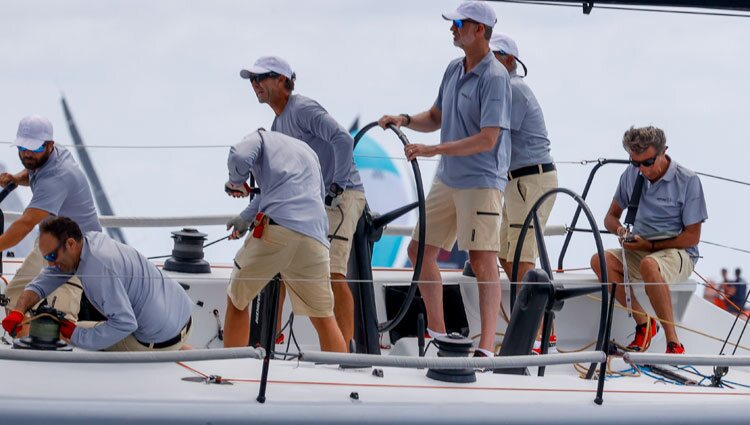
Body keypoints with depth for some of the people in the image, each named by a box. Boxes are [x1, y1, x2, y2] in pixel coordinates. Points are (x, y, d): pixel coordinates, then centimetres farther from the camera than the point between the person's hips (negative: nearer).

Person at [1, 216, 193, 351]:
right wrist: (18, 312, -8)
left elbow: (124, 323, -31)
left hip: (161, 341, -9)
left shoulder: (98, 268, -27)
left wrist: (75, 335, -23)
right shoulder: (91, 239, 2)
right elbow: (47, 278, 6)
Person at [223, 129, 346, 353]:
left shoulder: (261, 137, 18)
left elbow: (239, 157, -4)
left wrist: (236, 183, 16)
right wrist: (246, 217, 45)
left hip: (276, 227, -4)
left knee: (237, 301, 14)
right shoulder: (308, 151, 35)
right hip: (314, 236, 4)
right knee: (324, 318, 11)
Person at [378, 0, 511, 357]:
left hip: (481, 181, -9)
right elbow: (436, 118, 21)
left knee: (482, 260, -12)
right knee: (420, 250, 12)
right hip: (447, 179, 9)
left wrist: (433, 150, -23)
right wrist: (406, 120, 0)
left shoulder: (494, 77, -17)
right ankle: (436, 331, 23)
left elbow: (487, 140, -23)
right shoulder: (454, 69, 10)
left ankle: (487, 347, -12)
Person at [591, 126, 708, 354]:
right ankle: (643, 323, -17)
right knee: (600, 261, -24)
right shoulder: (631, 176, 6)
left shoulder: (688, 181, -9)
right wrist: (620, 230, -8)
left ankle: (673, 342, -37)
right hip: (639, 252, 6)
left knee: (649, 265, -40)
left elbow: (692, 237, -8)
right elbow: (611, 216, 17)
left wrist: (650, 245, -14)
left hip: (678, 253, -6)